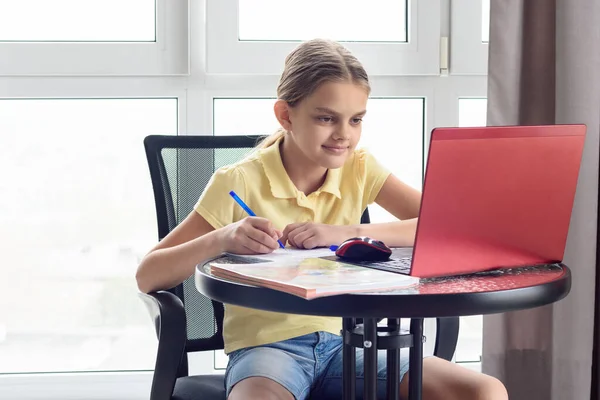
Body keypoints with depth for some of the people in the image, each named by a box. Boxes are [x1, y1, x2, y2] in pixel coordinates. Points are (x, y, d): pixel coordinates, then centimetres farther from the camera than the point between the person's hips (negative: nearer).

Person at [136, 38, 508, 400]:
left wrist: (348, 233, -18)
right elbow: (148, 276, -8)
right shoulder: (240, 182, -7)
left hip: (342, 344, 4)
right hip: (265, 346, -4)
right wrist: (221, 239, -27)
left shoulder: (359, 169, 4)